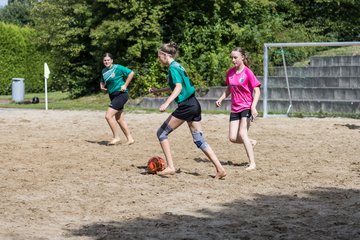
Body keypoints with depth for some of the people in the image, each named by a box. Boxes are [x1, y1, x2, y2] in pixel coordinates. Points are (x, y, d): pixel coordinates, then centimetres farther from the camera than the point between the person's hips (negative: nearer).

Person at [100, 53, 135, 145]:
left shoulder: (118, 68, -11)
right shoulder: (104, 71, 10)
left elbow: (131, 73, -12)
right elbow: (102, 81, 26)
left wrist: (125, 85, -13)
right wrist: (102, 87, 4)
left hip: (121, 95, -8)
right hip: (113, 96, 8)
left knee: (108, 116, -16)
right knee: (120, 120, 11)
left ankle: (116, 137, -6)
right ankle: (129, 139, 21)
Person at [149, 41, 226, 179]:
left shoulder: (173, 68, -9)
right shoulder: (177, 66, 19)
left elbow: (179, 87, -23)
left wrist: (167, 103, -33)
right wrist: (158, 90, 41)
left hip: (185, 106, -9)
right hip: (194, 105, 9)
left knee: (161, 133, 2)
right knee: (199, 139, 9)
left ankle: (170, 167, -1)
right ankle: (220, 169, 1)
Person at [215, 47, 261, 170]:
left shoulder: (248, 72, -11)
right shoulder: (230, 72, 6)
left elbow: (257, 91, -12)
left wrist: (253, 107, -24)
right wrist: (221, 99, 3)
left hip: (247, 107, -6)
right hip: (235, 108, 6)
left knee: (242, 133, -19)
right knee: (233, 138, -1)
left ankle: (252, 163, -15)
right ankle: (251, 142, 28)